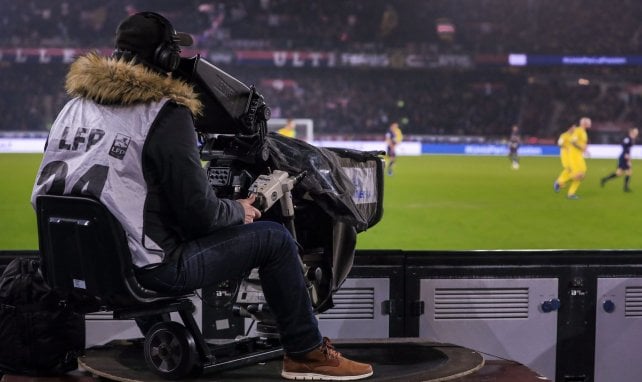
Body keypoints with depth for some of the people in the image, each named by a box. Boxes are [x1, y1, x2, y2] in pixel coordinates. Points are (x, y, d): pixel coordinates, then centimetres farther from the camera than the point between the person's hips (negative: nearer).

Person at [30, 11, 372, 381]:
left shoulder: (75, 105, 7)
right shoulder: (165, 114, -15)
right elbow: (198, 211, -16)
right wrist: (239, 210, 4)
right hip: (148, 268, -8)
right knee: (275, 238, 3)